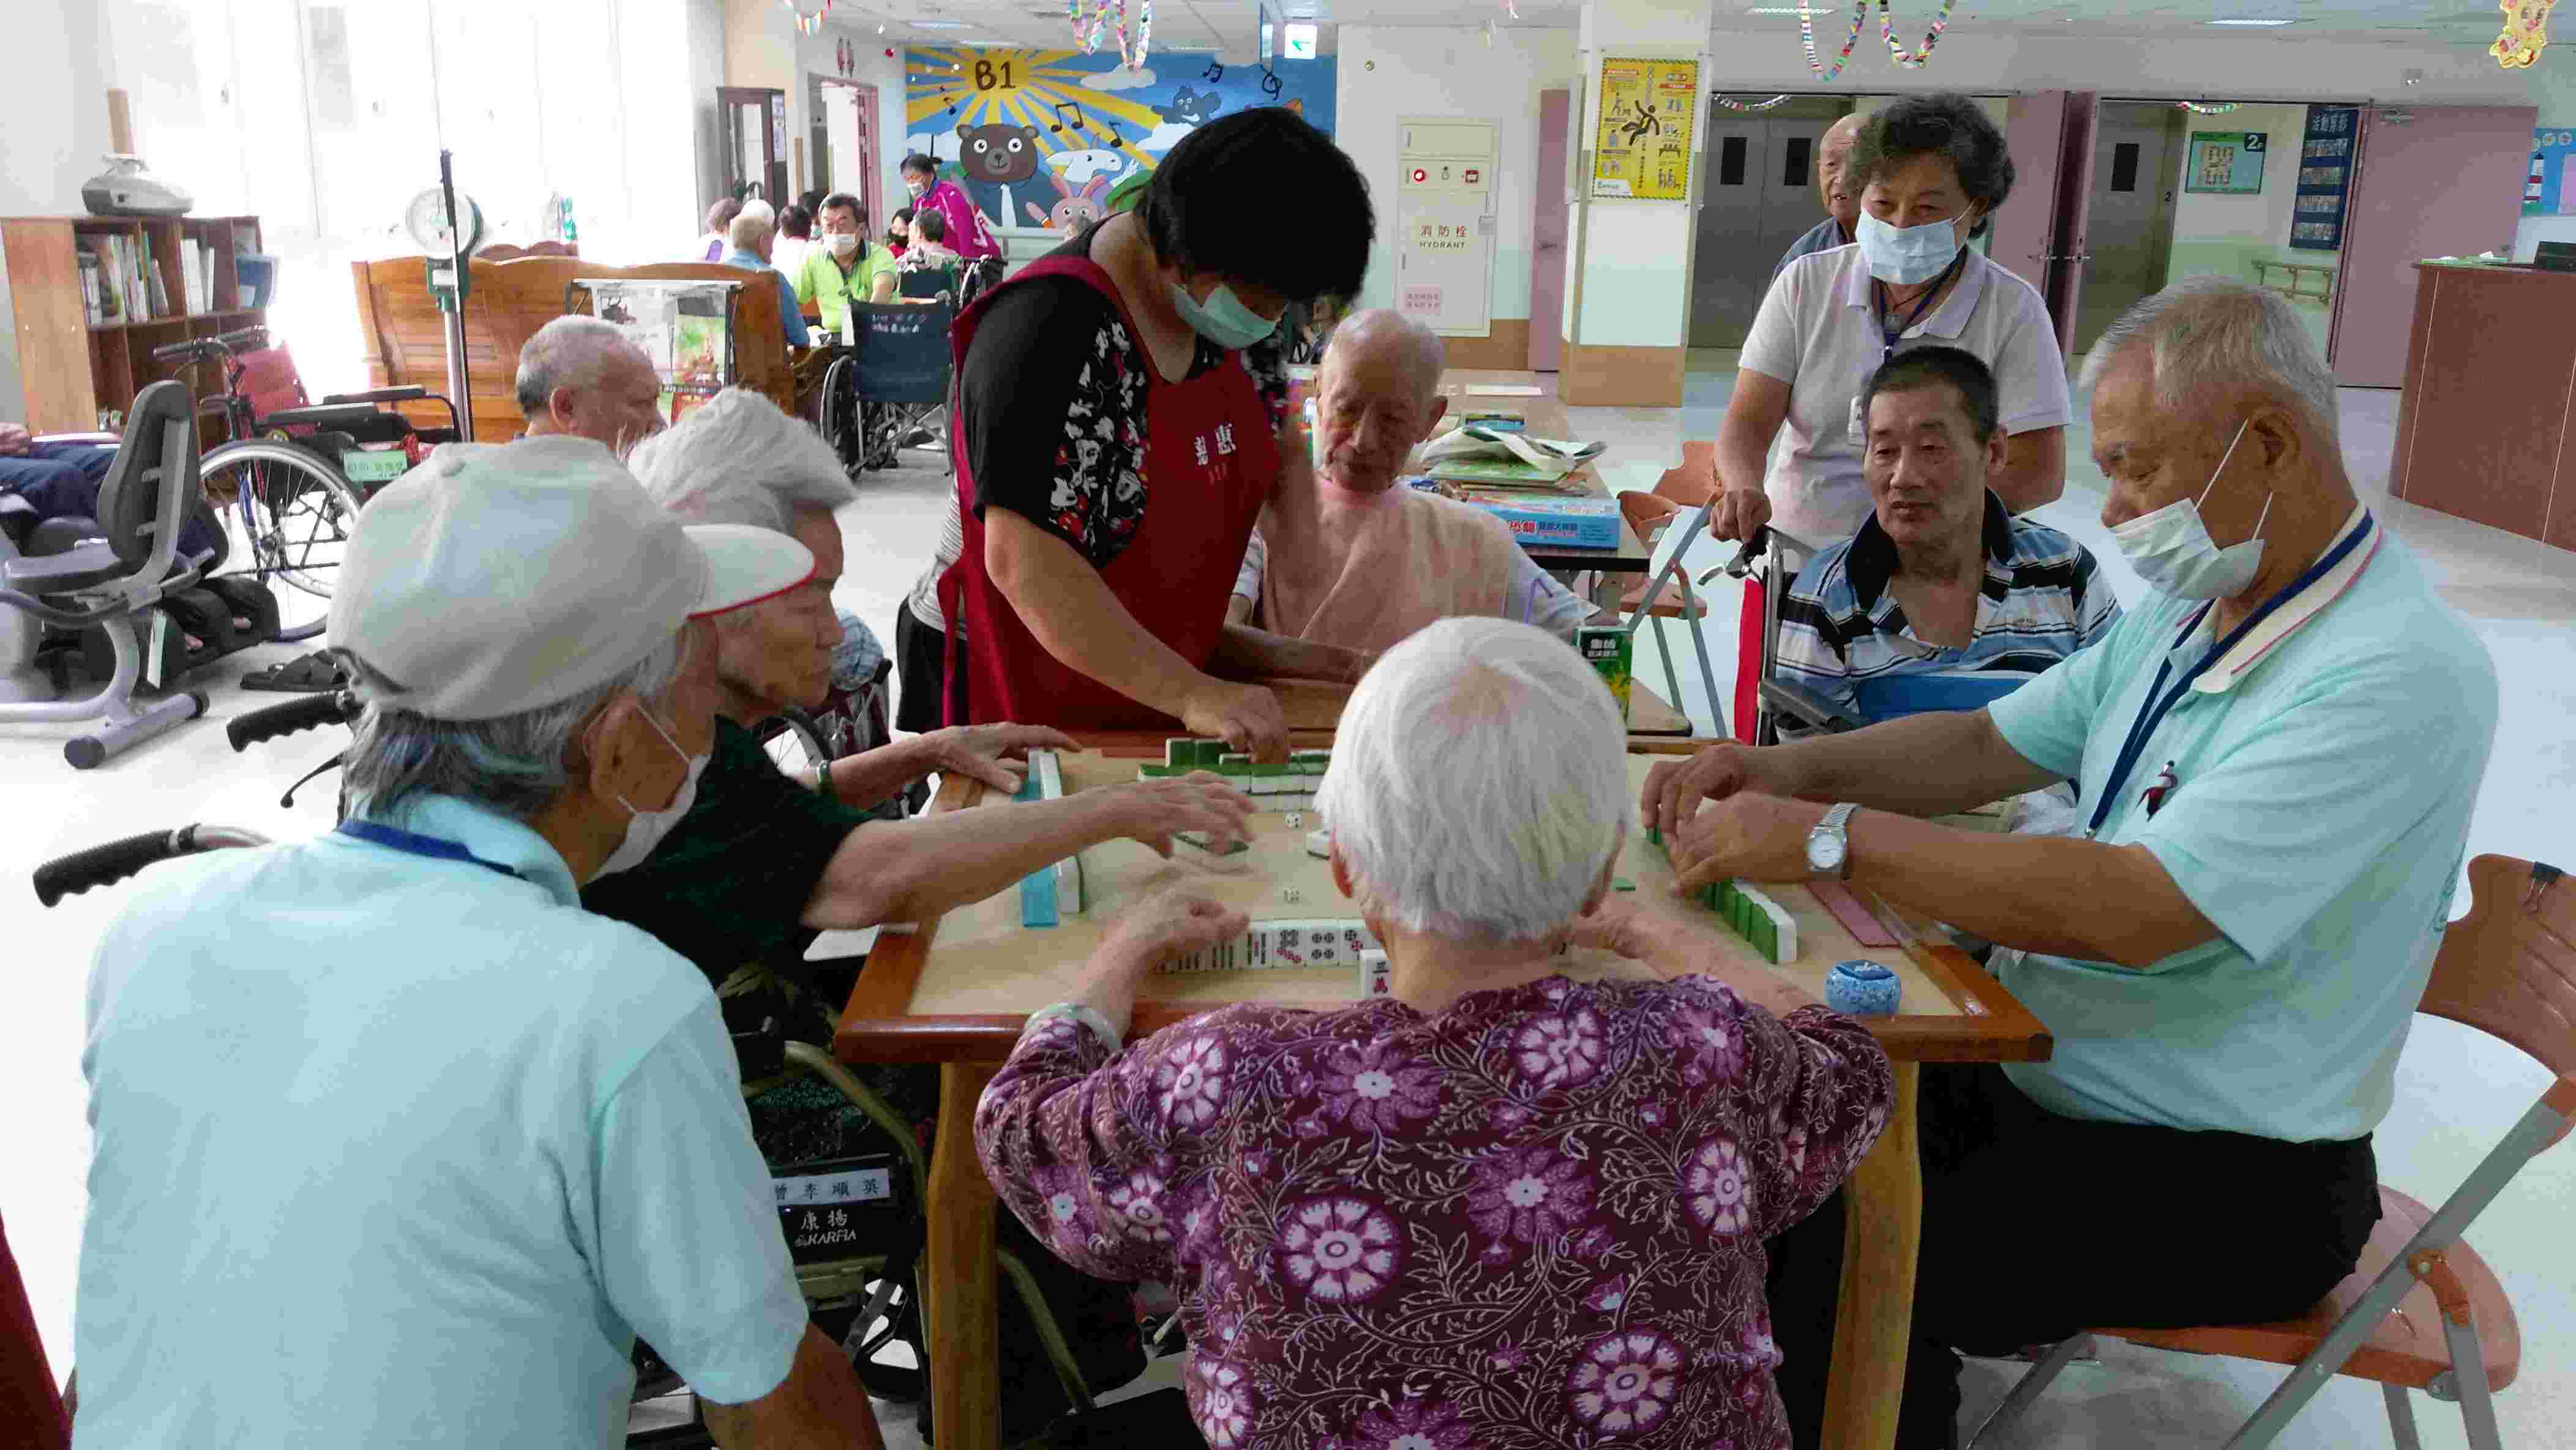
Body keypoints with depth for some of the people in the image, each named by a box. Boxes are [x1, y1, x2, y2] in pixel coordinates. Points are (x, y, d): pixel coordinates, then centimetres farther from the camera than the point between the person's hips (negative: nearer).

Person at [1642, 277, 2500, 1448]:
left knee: (1838, 1274, -24)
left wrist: (1829, 837, -28)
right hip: (2034, 1079, 9)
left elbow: (2135, 910, -32)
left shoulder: (2397, 675, -23)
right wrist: (1775, 770, -5)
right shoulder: (2187, 613, 7)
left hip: (2224, 1181, -8)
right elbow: (1984, 747, 11)